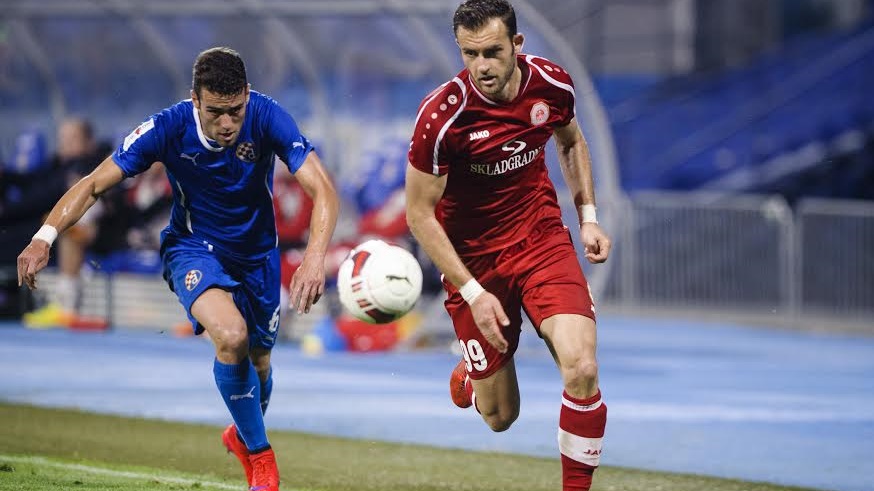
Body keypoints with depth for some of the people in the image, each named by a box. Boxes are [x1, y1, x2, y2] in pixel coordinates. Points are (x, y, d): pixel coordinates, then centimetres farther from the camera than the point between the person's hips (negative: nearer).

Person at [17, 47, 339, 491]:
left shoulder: (267, 118, -26)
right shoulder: (169, 129, -26)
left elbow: (322, 189, -31)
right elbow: (93, 185, -20)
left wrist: (314, 257, -49)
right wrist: (45, 236, -36)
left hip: (257, 254, 2)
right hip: (194, 249, -2)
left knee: (258, 362, 16)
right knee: (231, 336, -29)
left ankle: (242, 435, 52)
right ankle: (259, 455, -9)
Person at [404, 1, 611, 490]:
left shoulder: (552, 84, -10)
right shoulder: (442, 116, -23)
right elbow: (420, 214, -14)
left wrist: (588, 216, 5)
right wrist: (473, 293, -18)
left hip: (542, 238, 2)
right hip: (473, 260, -2)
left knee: (582, 370, -22)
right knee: (500, 416, 7)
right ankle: (469, 375, 45)